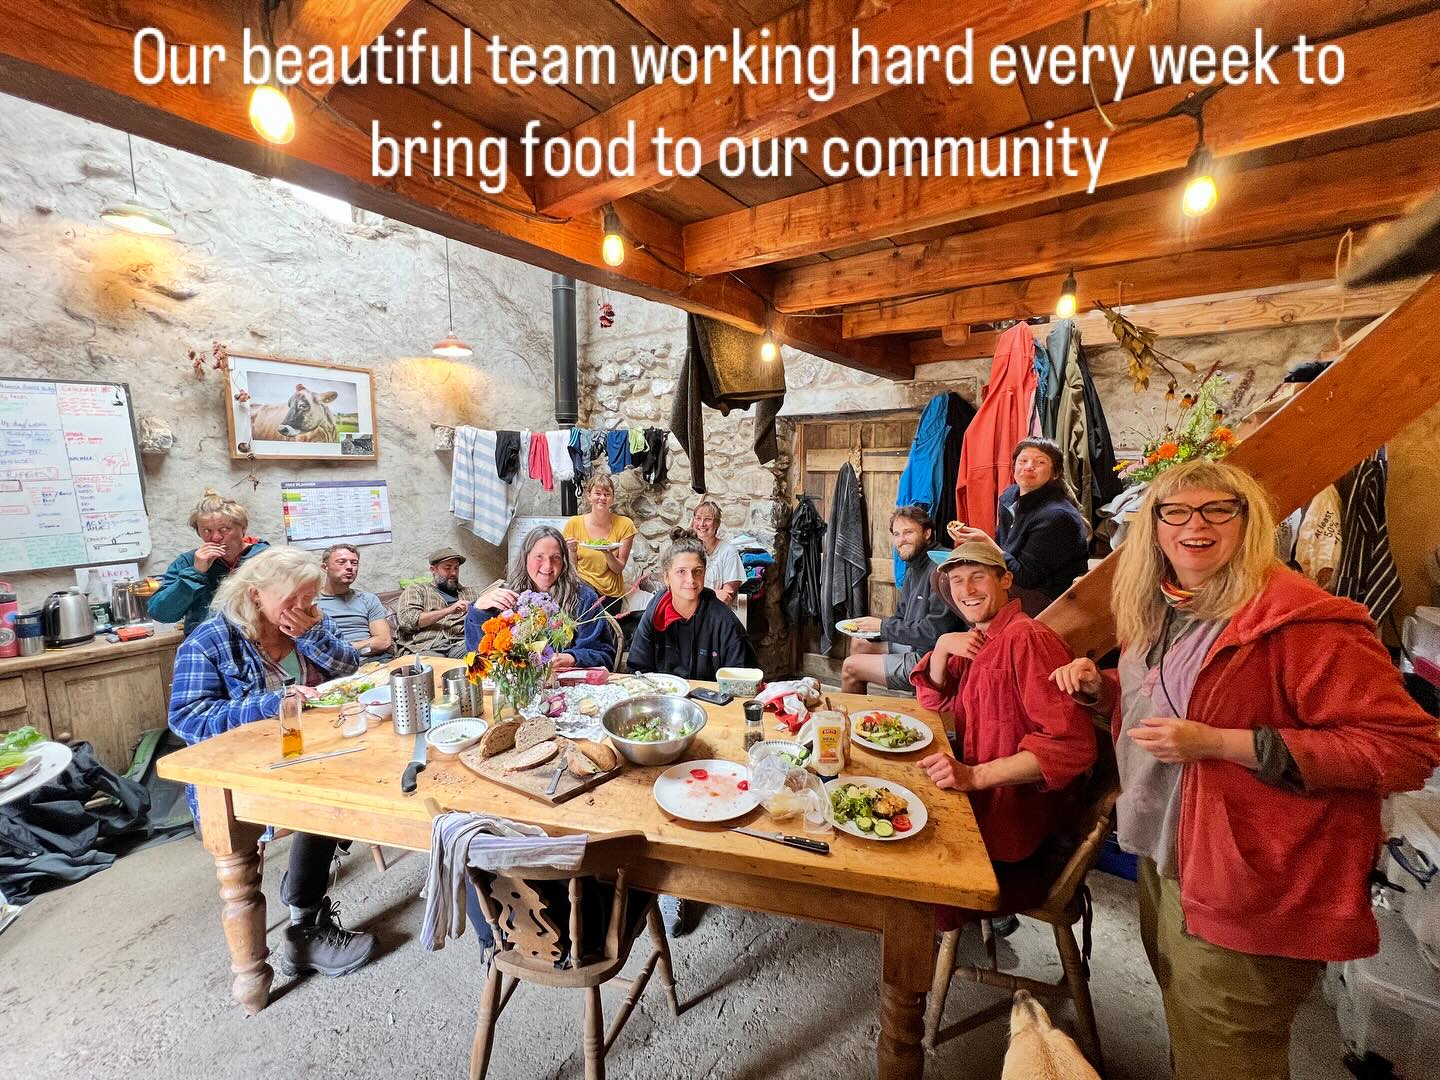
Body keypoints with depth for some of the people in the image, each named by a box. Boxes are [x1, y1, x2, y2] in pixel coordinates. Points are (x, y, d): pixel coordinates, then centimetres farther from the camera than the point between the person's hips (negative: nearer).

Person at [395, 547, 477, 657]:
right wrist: (449, 610, -8)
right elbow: (407, 620, 0)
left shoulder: (469, 592, 28)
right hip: (426, 648, -2)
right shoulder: (415, 590, 18)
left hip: (460, 644, 2)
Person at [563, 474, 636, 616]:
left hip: (611, 594, 1)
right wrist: (572, 550, -15)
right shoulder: (573, 524, -2)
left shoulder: (624, 525, -3)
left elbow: (619, 569, -1)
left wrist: (608, 554, -21)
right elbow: (571, 568, 4)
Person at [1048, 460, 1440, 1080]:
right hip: (1162, 855, 7)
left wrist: (1218, 743, -29)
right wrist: (1100, 687, -1)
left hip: (1247, 891, -7)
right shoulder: (1157, 612, 4)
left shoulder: (1300, 621, -20)